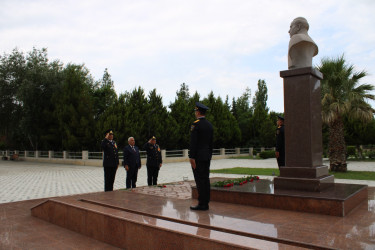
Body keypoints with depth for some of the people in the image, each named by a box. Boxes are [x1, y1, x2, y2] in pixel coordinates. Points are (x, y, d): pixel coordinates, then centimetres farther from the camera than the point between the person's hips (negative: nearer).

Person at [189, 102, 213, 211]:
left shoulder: (196, 124, -11)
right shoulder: (210, 125, 13)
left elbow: (193, 142, -16)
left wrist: (191, 157, -16)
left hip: (198, 157, -8)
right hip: (207, 157, 8)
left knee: (200, 180, -5)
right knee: (205, 179, 9)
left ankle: (202, 204, -2)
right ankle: (205, 203, 14)